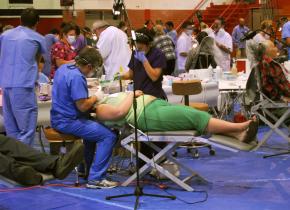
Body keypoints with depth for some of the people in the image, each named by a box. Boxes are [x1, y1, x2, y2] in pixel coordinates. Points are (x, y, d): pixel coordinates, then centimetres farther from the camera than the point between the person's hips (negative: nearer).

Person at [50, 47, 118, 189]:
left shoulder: (63, 68, 8)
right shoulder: (77, 77, -23)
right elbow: (82, 106, -24)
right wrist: (96, 97, -6)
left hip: (58, 118, 11)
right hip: (68, 121, -11)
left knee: (93, 128, 34)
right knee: (108, 136, -15)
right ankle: (95, 178, -15)